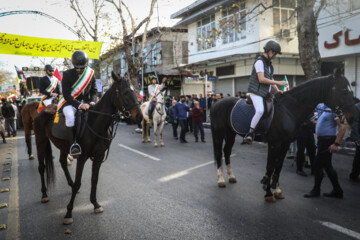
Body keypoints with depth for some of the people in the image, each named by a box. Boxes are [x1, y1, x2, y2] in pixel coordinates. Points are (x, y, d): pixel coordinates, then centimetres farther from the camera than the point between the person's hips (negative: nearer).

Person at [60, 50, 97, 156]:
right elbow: (66, 95, -13)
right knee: (70, 115, -34)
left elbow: (94, 90, 10)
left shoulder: (91, 73, 1)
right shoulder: (67, 74, -9)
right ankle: (73, 143, -30)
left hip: (85, 102, 4)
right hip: (70, 102, -4)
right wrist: (79, 105, -26)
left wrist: (92, 102, -10)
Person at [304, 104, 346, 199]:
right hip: (322, 140, 10)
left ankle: (316, 190, 13)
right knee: (327, 166, 15)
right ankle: (337, 191, 25)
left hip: (328, 141, -10)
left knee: (317, 166, -2)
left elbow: (342, 127, -22)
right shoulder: (325, 110, 13)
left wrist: (336, 144, -25)